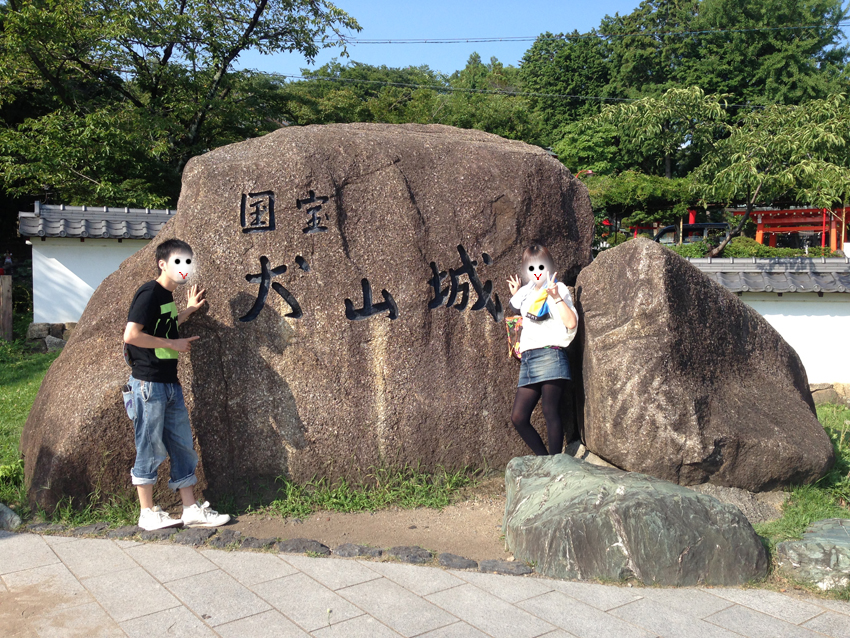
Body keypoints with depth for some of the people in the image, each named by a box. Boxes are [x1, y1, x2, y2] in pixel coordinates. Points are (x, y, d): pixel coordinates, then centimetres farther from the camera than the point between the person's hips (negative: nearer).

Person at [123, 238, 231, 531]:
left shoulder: (167, 296, 14)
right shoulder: (149, 293, -13)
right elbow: (131, 335, -21)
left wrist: (188, 310, 21)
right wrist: (173, 343, -15)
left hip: (170, 383, 9)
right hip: (148, 382, -9)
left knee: (183, 446, 10)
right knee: (150, 449, 1)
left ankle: (191, 510, 17)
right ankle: (148, 513, 14)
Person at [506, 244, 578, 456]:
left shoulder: (557, 289, 2)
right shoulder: (526, 294, 21)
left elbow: (571, 323, -10)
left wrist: (556, 297, -18)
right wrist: (516, 296, 28)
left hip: (550, 356, -7)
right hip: (527, 359, 7)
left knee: (550, 411, -9)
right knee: (518, 417, 1)